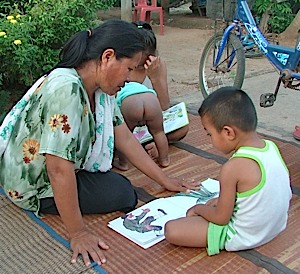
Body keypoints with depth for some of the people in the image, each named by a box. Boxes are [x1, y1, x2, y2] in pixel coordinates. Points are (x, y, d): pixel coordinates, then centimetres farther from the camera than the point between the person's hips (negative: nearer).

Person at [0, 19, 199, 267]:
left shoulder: (99, 86, -6)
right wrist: (78, 233, -29)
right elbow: (59, 169, -34)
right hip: (34, 184, -8)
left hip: (66, 168, 9)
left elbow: (125, 138, 0)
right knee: (124, 194, -11)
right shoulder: (67, 89, -34)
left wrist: (164, 180, 3)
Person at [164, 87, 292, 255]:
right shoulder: (272, 147, -6)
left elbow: (221, 218, -19)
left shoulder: (233, 168, -28)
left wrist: (199, 208, 3)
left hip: (243, 237, -8)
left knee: (171, 230, -12)